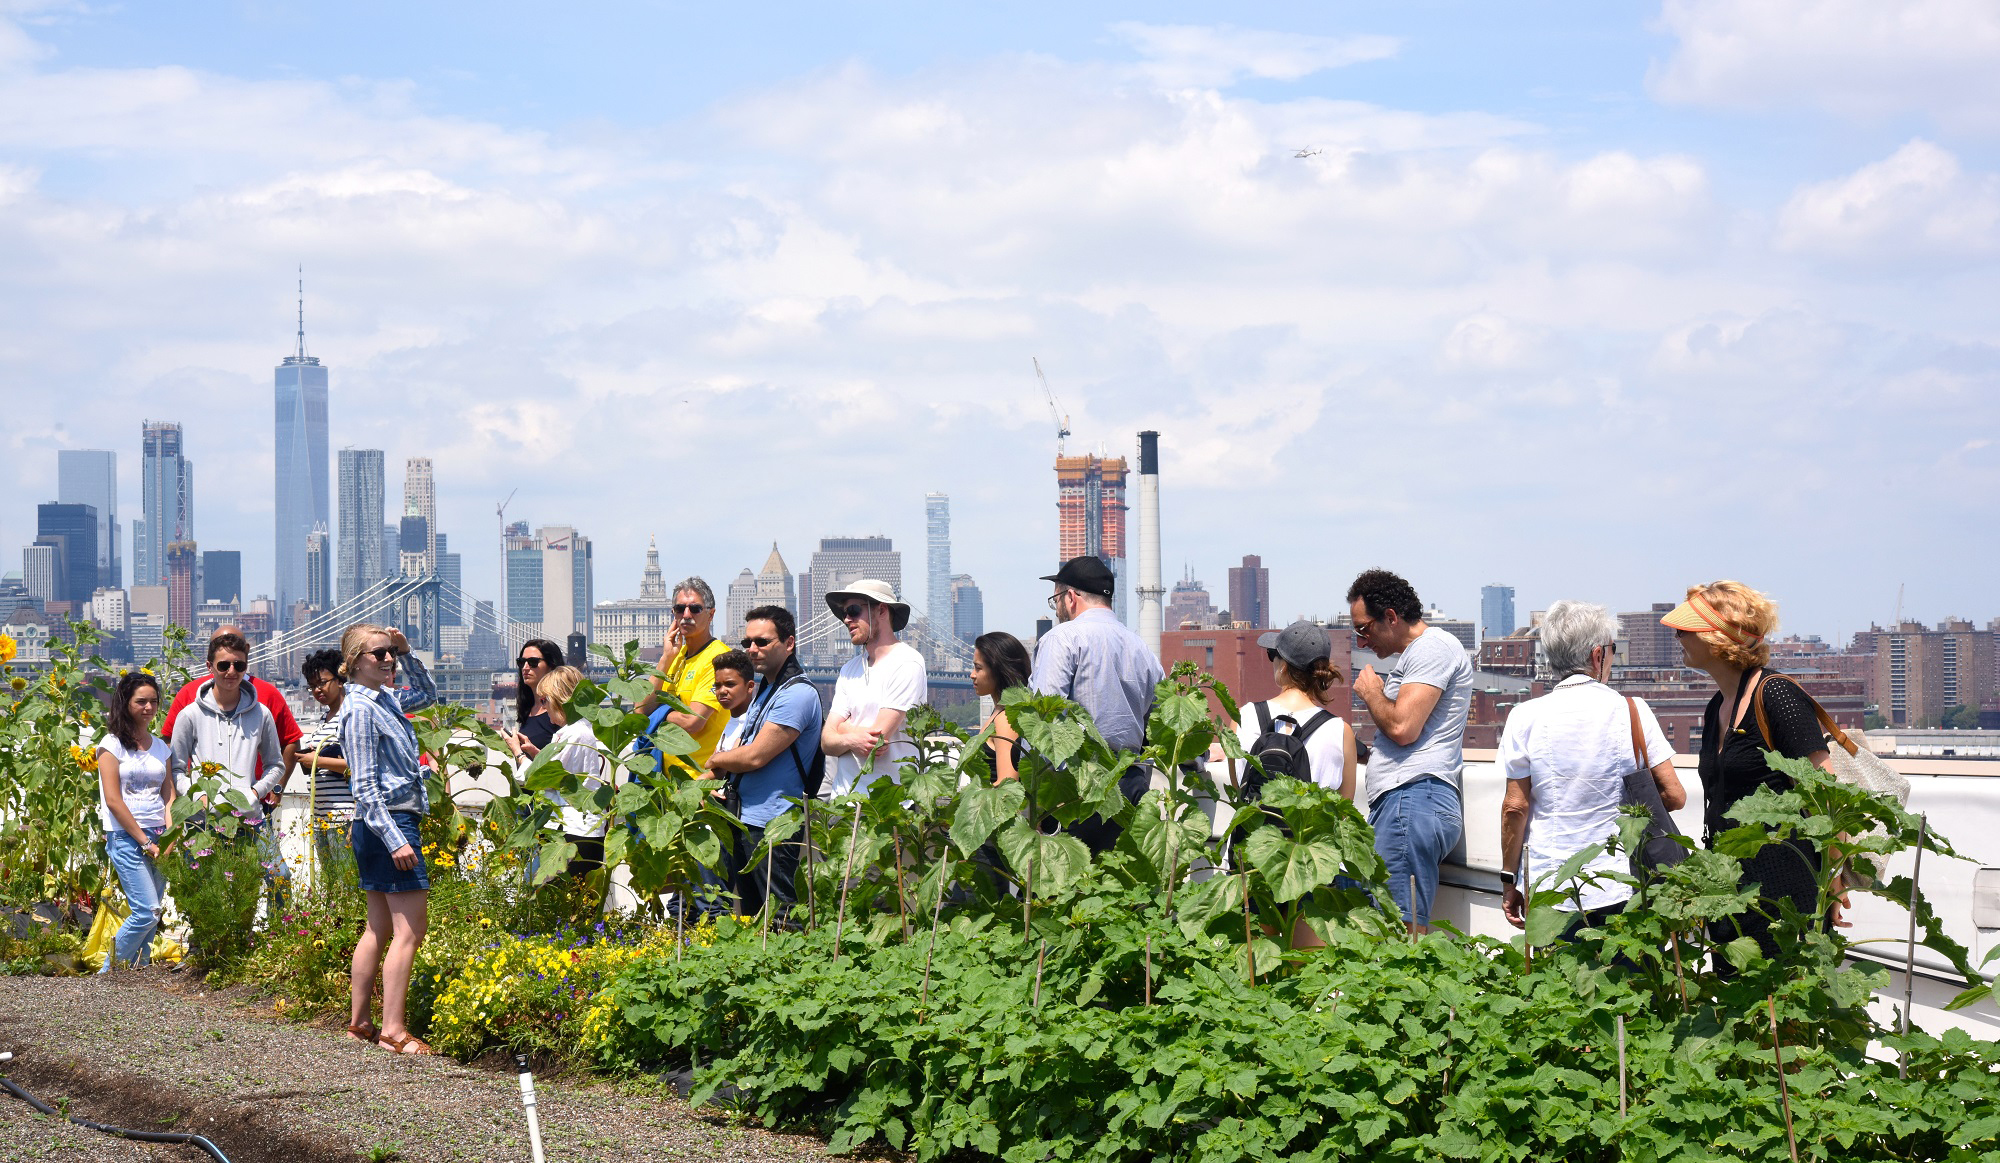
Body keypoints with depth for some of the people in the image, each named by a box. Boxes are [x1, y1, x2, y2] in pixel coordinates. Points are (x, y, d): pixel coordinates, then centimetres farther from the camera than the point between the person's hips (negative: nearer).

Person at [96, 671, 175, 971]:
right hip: (125, 837, -5)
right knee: (147, 912, -15)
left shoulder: (161, 747, 14)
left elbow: (169, 796, 12)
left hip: (157, 839, 6)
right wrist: (145, 842, -11)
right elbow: (113, 800, -8)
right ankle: (109, 973, -1)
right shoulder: (112, 744, -2)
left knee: (149, 916, 2)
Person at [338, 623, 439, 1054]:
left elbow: (427, 694, 32)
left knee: (380, 928, 14)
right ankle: (393, 1030, -12)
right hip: (389, 823, -10)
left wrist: (406, 653, 15)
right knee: (410, 928, -11)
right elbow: (366, 785, -18)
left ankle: (358, 1021, 20)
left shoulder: (385, 698, 12)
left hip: (382, 826, 10)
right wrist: (395, 840, -22)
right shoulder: (360, 708, -14)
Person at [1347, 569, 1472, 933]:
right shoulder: (1417, 654, 28)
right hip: (1403, 804, 11)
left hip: (1415, 798, -11)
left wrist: (1370, 692, 0)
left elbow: (1402, 727, -17)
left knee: (1400, 932, -18)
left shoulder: (1433, 647, -6)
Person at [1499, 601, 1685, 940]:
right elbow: (1674, 795, 0)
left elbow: (1515, 808, -2)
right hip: (1618, 892, 0)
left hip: (1549, 891, 0)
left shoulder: (1526, 717, -2)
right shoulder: (1632, 711, -2)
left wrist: (1510, 880, 7)